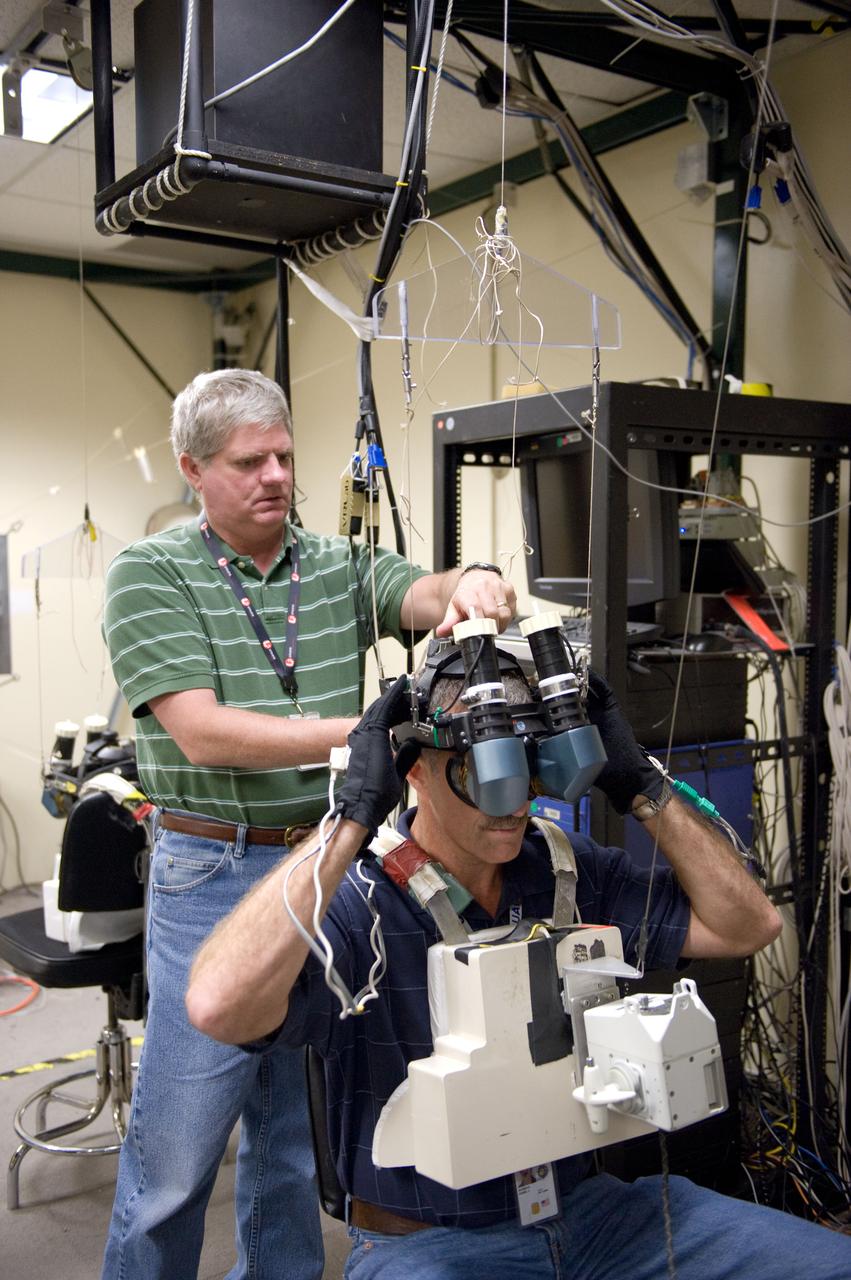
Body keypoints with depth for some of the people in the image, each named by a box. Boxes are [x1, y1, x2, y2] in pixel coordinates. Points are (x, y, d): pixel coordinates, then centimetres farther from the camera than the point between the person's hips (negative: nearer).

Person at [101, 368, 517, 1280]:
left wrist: (475, 580, -33)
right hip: (214, 875, -4)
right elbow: (203, 734, -16)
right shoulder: (149, 575, -6)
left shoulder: (338, 566, 7)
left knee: (296, 1135, 19)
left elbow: (427, 594, -9)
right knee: (175, 1153, 4)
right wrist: (365, 731, -23)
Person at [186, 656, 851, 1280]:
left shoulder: (570, 872, -1)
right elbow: (221, 1004, -37)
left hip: (584, 1209, 5)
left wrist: (641, 784, -10)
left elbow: (747, 925, 0)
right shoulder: (356, 906, -18)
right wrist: (356, 810, -34)